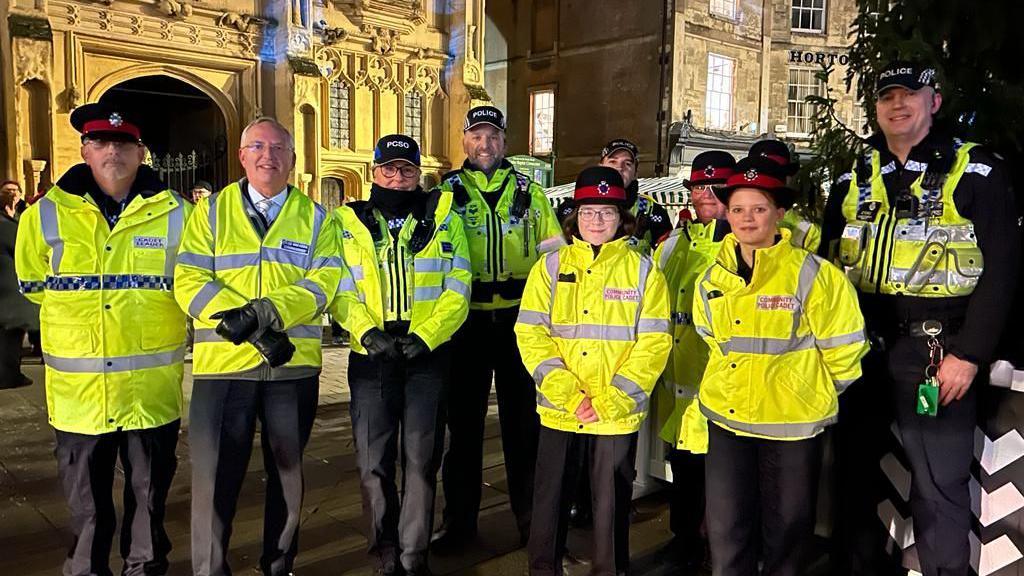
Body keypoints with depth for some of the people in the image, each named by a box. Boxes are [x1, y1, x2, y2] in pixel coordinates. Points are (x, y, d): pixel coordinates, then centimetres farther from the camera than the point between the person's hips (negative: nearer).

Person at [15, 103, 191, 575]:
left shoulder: (175, 214, -1)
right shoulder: (46, 216, 2)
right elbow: (32, 288, 14)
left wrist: (145, 322, 8)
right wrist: (79, 323, 12)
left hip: (154, 388, 0)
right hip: (78, 389, 1)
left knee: (150, 492, 14)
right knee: (86, 501, 13)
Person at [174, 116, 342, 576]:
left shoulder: (315, 218, 8)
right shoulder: (211, 211, 6)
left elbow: (323, 282, -5)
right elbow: (189, 281, -6)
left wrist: (265, 311, -21)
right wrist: (253, 330, -18)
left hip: (294, 363, 2)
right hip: (224, 361, -1)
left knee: (288, 469, 14)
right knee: (216, 474, 3)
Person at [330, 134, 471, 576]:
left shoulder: (443, 217, 6)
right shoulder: (347, 222, 7)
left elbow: (457, 290, 0)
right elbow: (340, 291, 1)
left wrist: (425, 336, -14)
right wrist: (368, 331, -16)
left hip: (427, 357, 0)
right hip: (370, 357, 1)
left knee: (421, 460, 5)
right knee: (374, 463, 6)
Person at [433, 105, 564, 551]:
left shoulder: (529, 192, 9)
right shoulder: (447, 192, 7)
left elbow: (553, 252, 10)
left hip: (518, 318, 1)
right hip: (466, 320, 0)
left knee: (523, 418, 8)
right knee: (464, 420, 7)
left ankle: (530, 513, 22)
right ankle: (459, 519, 20)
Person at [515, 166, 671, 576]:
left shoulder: (643, 271, 1)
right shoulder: (550, 267, 4)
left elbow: (654, 342, -5)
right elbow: (531, 332, -4)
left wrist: (611, 401, -14)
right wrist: (567, 394, -15)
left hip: (617, 412, -1)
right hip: (558, 408, 1)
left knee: (611, 500, 11)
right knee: (551, 495, 12)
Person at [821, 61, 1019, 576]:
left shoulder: (975, 172, -1)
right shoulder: (854, 179, 11)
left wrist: (969, 354, -13)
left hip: (936, 350, -4)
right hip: (858, 346, 5)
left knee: (939, 486, 2)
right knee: (853, 472, 13)